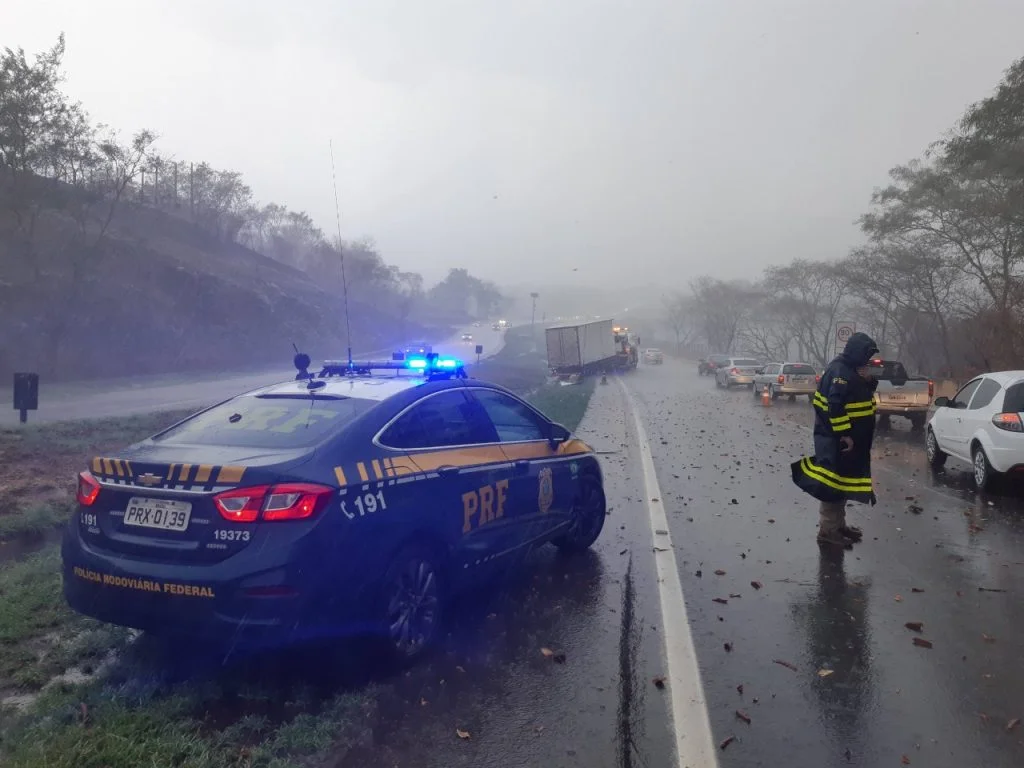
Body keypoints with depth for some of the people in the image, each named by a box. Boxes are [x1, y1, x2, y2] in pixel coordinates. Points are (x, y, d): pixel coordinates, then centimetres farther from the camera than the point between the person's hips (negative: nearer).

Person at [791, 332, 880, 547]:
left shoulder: (852, 370, 13)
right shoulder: (840, 371, -19)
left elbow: (864, 395, 20)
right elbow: (835, 406, -26)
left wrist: (869, 381, 0)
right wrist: (844, 434, -25)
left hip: (848, 438, 11)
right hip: (836, 438, -11)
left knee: (842, 481, 18)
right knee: (833, 481, -7)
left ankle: (838, 524, 28)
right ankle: (828, 530, -2)